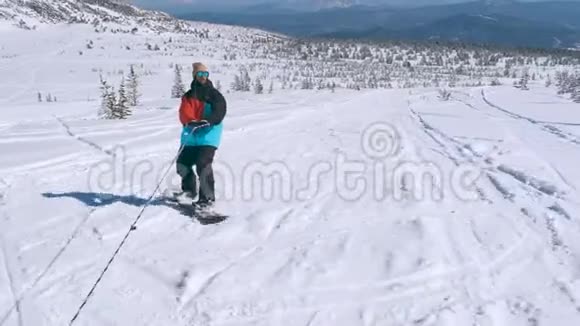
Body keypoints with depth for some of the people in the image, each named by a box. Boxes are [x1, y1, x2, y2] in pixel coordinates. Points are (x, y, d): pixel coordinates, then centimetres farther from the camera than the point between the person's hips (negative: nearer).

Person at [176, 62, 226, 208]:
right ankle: (189, 190, 31)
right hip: (191, 136, 5)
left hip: (208, 136, -4)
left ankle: (207, 197, -11)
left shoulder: (215, 95, 6)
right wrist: (191, 122, -21)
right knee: (182, 164, 5)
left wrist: (208, 121, -29)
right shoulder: (188, 96, 16)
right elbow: (184, 113, 1)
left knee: (203, 164, -19)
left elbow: (219, 112, -10)